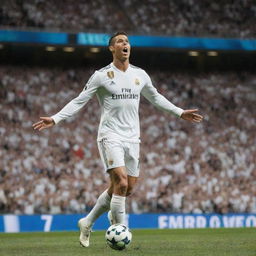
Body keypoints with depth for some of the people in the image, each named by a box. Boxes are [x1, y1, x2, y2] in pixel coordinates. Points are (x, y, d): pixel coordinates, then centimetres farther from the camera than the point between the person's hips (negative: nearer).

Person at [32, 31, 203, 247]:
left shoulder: (140, 75, 10)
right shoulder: (102, 75, -3)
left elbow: (156, 98, 27)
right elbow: (79, 101, 0)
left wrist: (180, 113, 26)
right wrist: (55, 119, -10)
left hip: (132, 138, 5)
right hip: (110, 136, -5)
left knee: (124, 189, 5)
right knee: (121, 183, -20)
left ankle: (87, 223, 23)